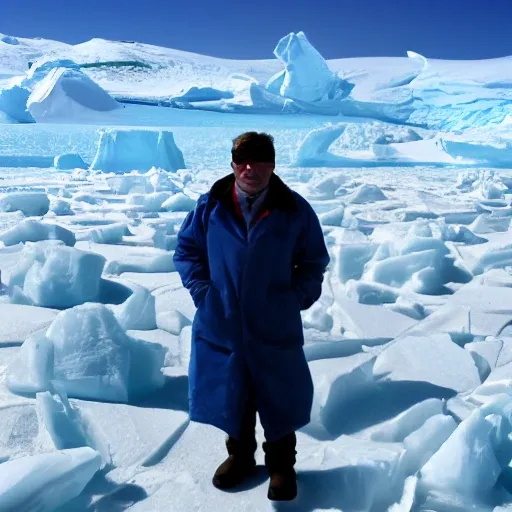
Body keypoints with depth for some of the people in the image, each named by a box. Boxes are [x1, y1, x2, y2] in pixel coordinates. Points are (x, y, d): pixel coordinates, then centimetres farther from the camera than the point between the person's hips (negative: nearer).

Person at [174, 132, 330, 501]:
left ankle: (281, 464, 33)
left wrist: (298, 297, -6)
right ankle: (240, 454, 40)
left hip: (275, 326, -1)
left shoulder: (294, 210, -5)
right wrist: (202, 290, -3)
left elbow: (314, 262, 5)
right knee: (231, 394, 16)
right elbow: (187, 249, 7)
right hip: (222, 324, 1)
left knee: (279, 397, 11)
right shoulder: (210, 206, -4)